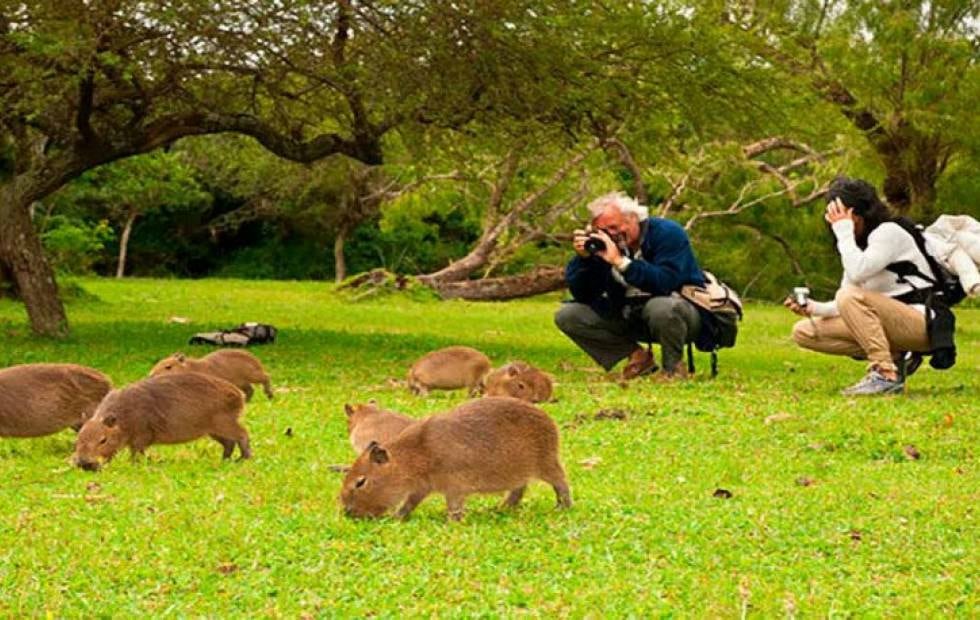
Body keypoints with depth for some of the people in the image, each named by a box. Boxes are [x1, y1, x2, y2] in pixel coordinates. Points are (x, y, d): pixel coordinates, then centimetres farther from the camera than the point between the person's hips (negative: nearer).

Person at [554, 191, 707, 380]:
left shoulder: (667, 233, -17)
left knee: (661, 307, -42)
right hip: (630, 316, 6)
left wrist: (620, 261, -36)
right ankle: (637, 356, 0)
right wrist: (582, 258, -19)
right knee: (566, 316, -7)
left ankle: (673, 365, -11)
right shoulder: (601, 244, -2)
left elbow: (665, 283, -33)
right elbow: (582, 296, -3)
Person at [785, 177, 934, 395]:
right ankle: (892, 358, -3)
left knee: (850, 296, -32)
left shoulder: (889, 232, -10)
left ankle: (886, 375, -28)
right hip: (890, 326, 9)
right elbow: (845, 307, 10)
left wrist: (844, 230, -19)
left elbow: (857, 272, -28)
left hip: (921, 324, -9)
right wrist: (814, 308, -9)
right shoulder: (857, 244, 15)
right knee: (803, 332, 2)